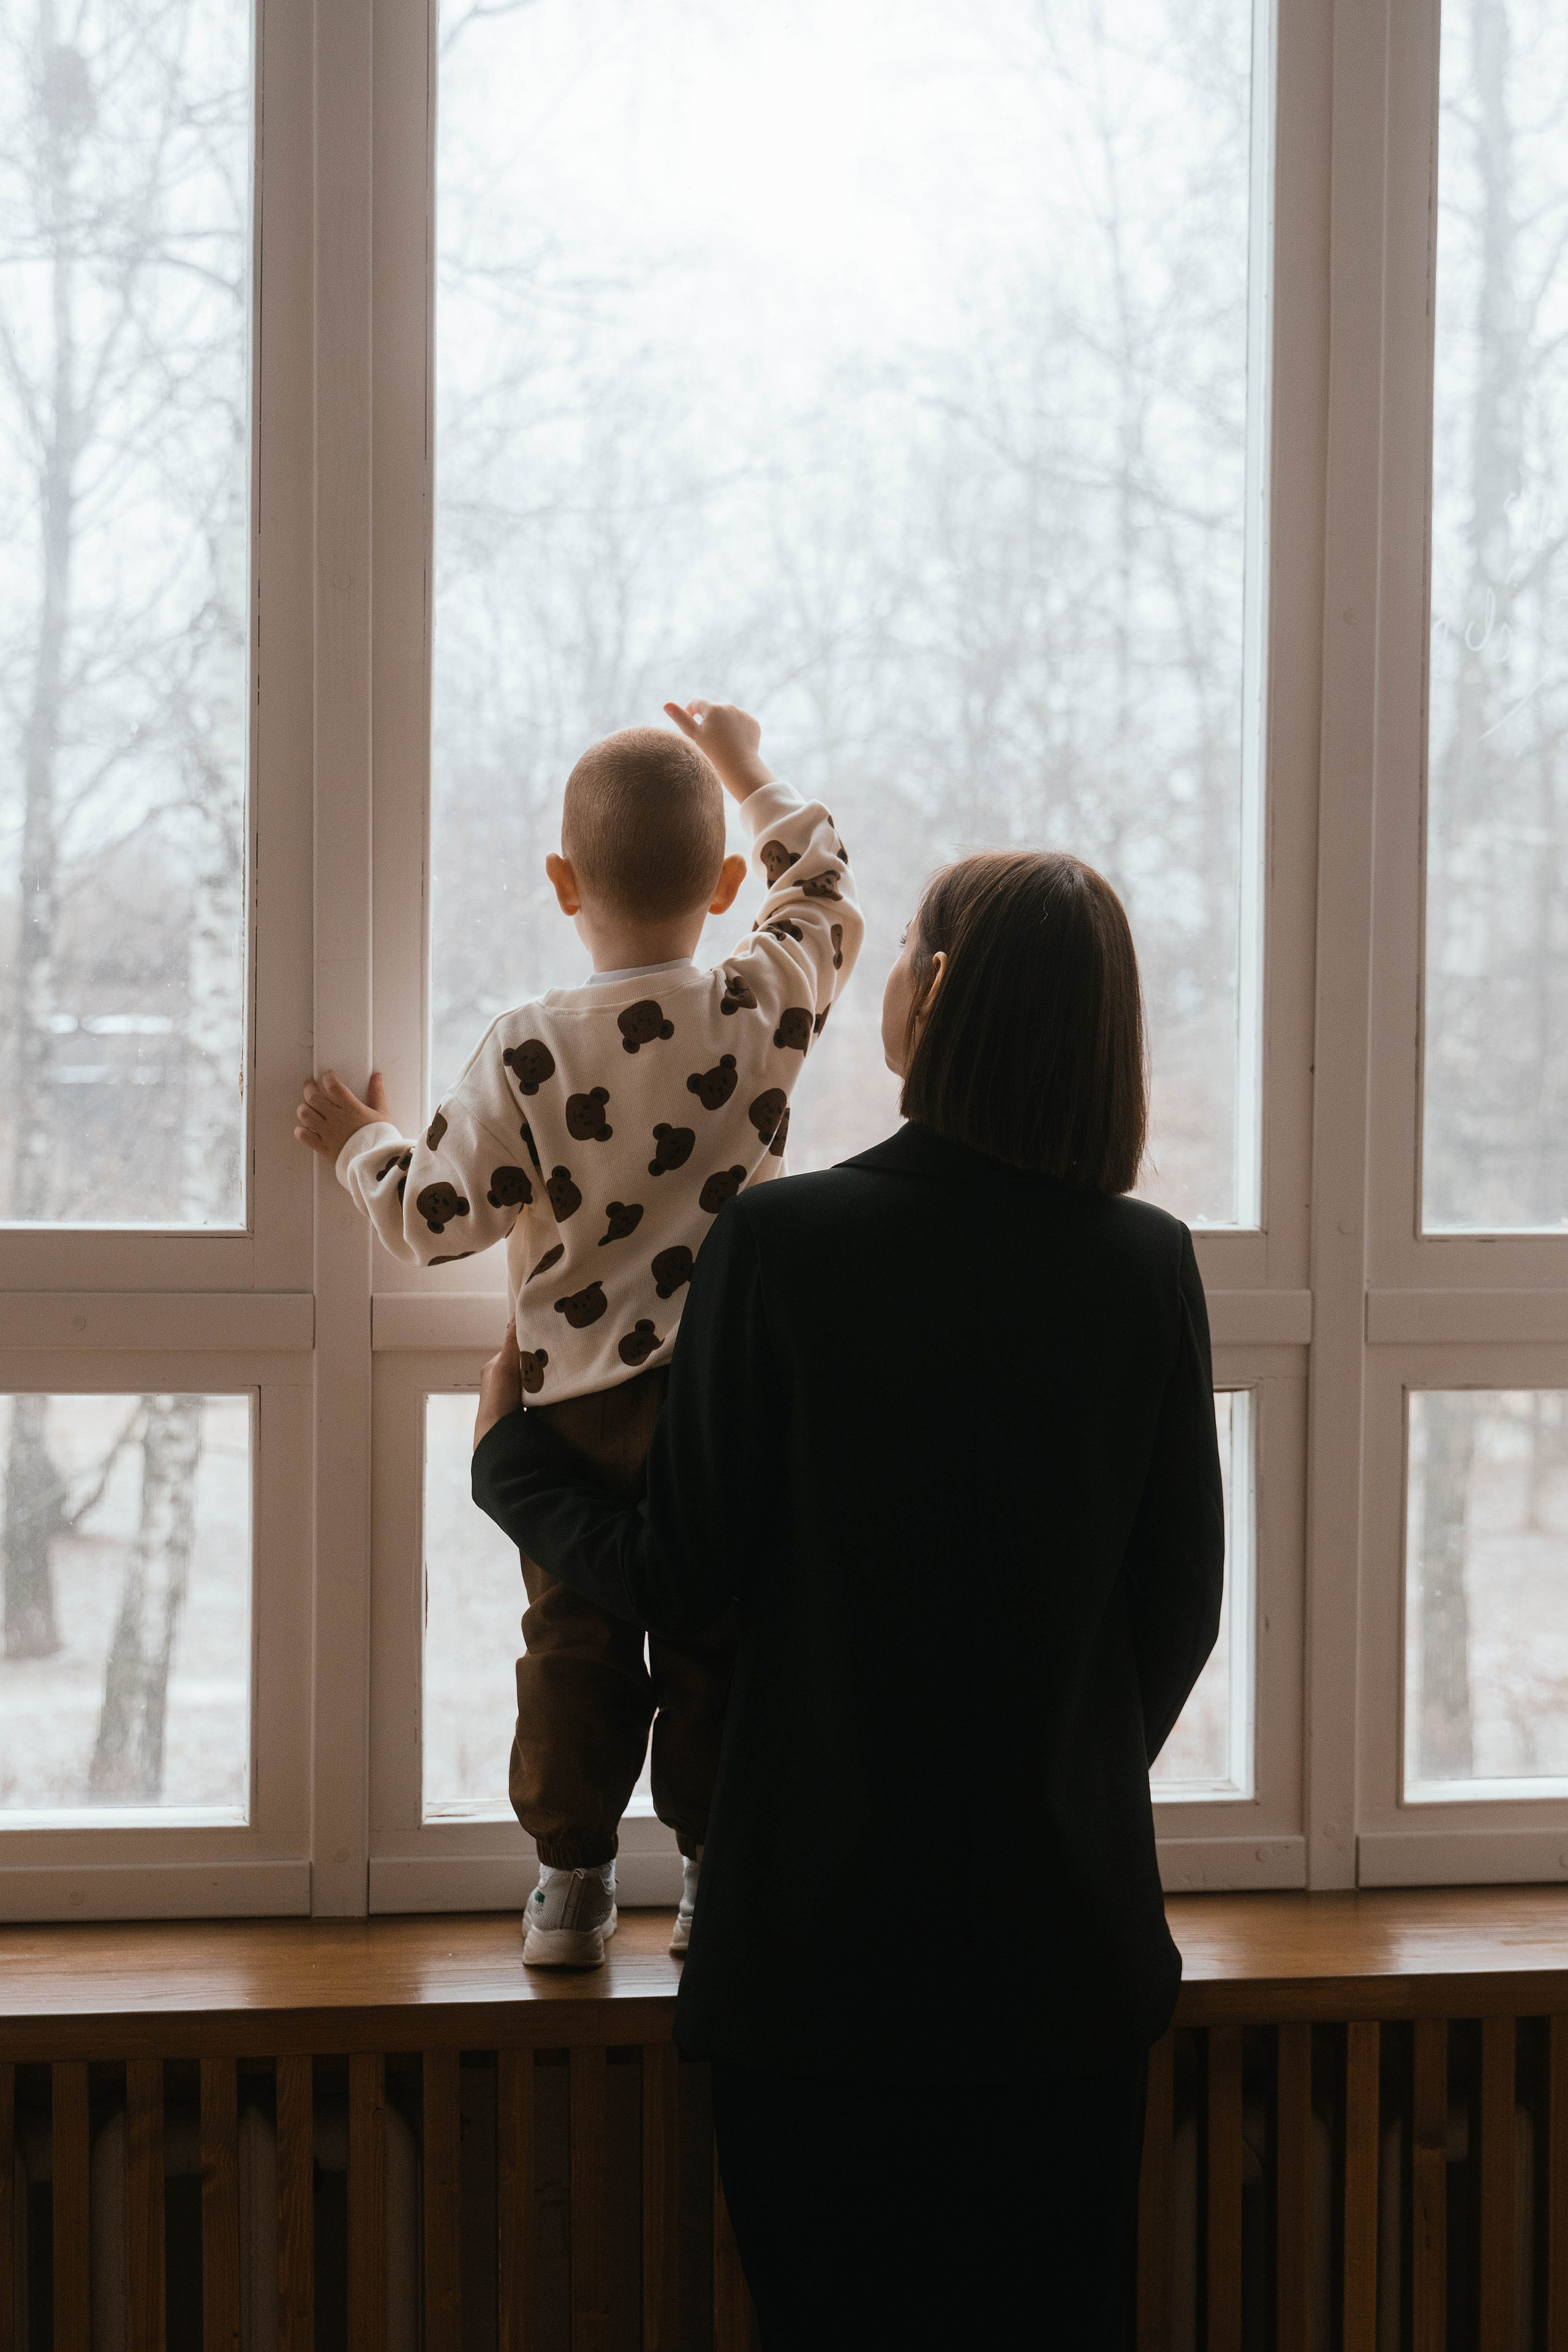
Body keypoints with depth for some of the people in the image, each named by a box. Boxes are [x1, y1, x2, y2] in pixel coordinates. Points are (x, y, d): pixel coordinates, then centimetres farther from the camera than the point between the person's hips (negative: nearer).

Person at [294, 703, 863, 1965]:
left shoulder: (528, 1052, -12)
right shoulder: (766, 1009, -6)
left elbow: (436, 1218, -7)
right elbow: (825, 888, 15)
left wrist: (361, 1141, 12)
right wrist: (746, 770, 27)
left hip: (577, 1397, -1)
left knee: (573, 1641, 11)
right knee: (718, 1644, 10)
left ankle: (571, 1880, 18)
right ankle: (719, 1872, 16)